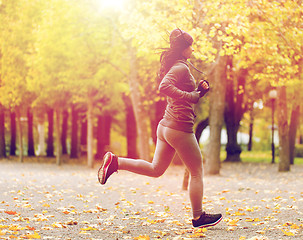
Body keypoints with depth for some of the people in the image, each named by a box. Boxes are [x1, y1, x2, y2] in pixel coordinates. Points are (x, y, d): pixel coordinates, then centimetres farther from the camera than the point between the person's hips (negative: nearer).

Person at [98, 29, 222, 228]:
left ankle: (115, 162, 5)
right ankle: (198, 217, 12)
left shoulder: (177, 67, 17)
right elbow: (164, 87, -30)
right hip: (179, 127, -9)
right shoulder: (181, 67, -13)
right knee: (197, 172, 4)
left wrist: (199, 91, 12)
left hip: (166, 127, 9)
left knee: (156, 169, 15)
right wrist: (191, 96, -25)